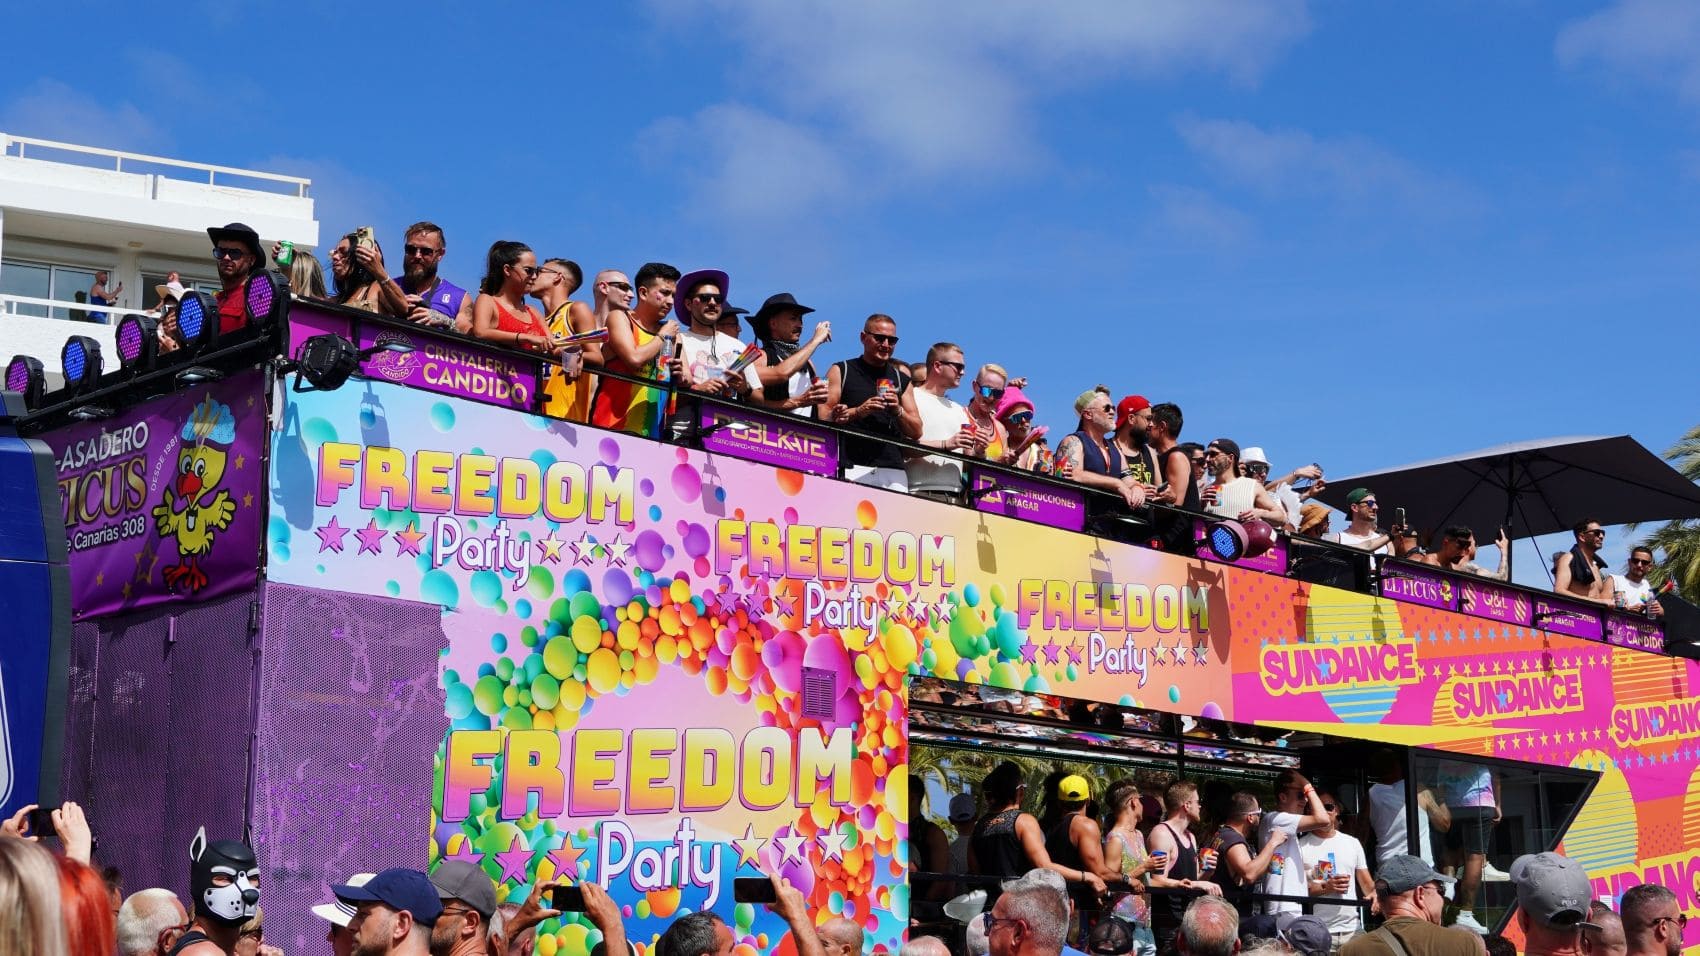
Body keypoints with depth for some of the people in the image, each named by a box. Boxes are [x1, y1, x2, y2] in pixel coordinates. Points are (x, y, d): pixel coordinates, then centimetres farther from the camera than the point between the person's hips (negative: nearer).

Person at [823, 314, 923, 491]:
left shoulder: (900, 377, 20)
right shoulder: (841, 371, 11)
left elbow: (916, 432, 17)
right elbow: (823, 418, 1)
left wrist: (898, 411, -2)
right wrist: (858, 411, -12)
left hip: (892, 469, 3)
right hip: (852, 467, -3)